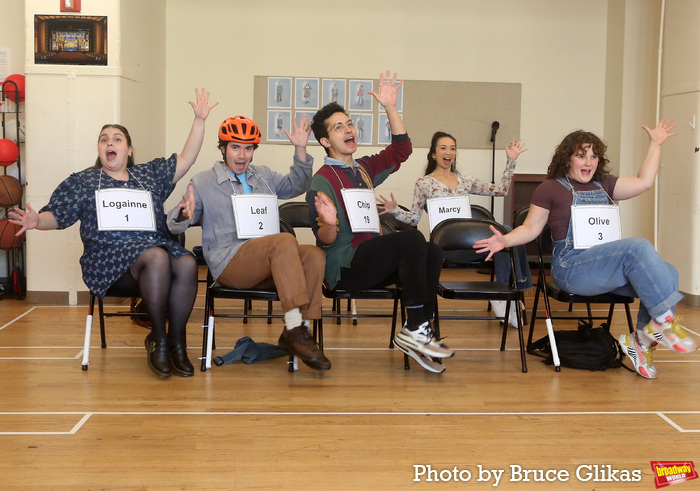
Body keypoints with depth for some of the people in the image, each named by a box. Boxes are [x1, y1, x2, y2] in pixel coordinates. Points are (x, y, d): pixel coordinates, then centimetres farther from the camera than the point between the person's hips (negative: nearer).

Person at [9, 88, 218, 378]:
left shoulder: (150, 175, 24)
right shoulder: (81, 182, 19)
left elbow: (186, 158, 18)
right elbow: (55, 217, 12)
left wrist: (199, 120, 10)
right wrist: (36, 221, -11)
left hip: (156, 244, 3)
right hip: (109, 256, -3)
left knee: (187, 263, -31)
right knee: (157, 257, -36)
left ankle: (176, 341, -19)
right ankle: (157, 338, -22)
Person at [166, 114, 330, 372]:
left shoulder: (263, 175, 24)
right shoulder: (203, 182, 10)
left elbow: (296, 185, 19)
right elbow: (175, 225, 8)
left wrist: (300, 151, 4)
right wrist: (185, 214, -18)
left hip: (267, 262, 5)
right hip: (228, 262, -5)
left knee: (314, 255, -24)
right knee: (285, 240, -32)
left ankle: (296, 331, -25)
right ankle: (294, 327, -40)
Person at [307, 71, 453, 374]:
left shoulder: (364, 169, 18)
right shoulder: (322, 181, -6)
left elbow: (401, 150, 15)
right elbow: (324, 241, -10)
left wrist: (390, 108, 6)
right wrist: (329, 223, -34)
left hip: (369, 262, 8)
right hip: (344, 267, -8)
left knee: (432, 254, -15)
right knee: (412, 239, -26)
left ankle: (419, 330, -14)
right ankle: (415, 330, -24)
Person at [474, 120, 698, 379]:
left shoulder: (603, 185, 22)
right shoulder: (551, 188, 6)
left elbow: (643, 182, 16)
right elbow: (530, 228, 4)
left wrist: (655, 144, 19)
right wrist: (505, 240, -15)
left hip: (607, 266, 7)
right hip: (572, 266, -6)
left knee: (666, 273, -18)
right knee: (639, 247, -29)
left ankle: (641, 340, -8)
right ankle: (664, 318, -22)